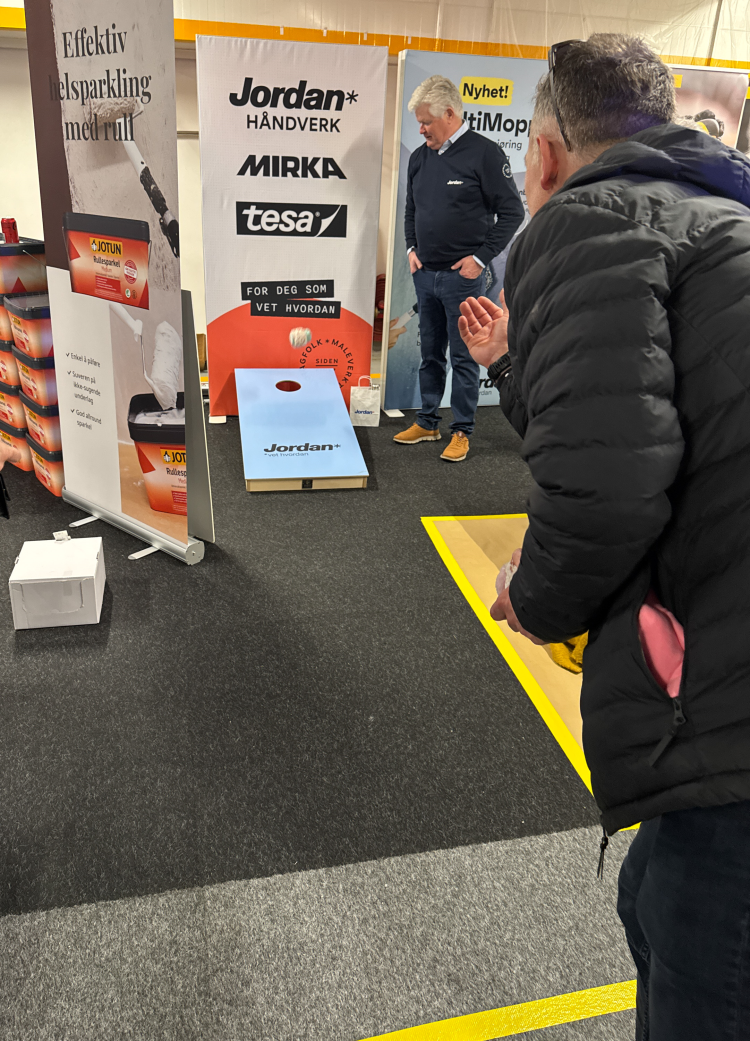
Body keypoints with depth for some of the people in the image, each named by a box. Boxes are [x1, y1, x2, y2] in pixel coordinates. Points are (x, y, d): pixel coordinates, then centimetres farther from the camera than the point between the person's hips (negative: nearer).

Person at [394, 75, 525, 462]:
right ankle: (427, 423, 24)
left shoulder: (484, 153, -7)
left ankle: (462, 431, 9)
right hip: (425, 274, 6)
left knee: (463, 357, 0)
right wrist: (411, 247, 11)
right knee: (430, 353, 13)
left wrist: (480, 257, -10)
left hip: (462, 276, -6)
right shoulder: (420, 157, 12)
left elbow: (512, 212, -7)